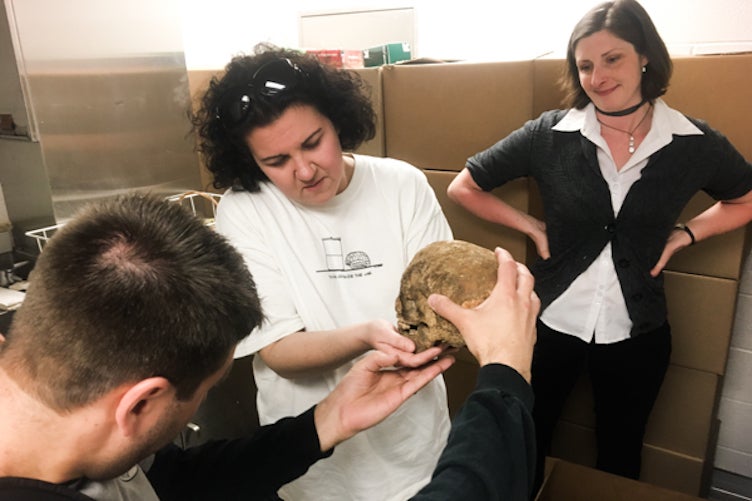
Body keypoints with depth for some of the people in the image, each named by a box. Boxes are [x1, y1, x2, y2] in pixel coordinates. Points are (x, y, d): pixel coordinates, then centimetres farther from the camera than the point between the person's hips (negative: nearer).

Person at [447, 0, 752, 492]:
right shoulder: (549, 134, -10)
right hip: (549, 321, -1)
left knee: (620, 453, 23)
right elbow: (464, 187, -2)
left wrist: (683, 234, -3)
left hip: (637, 333, 1)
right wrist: (533, 227, -8)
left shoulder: (696, 144, -6)